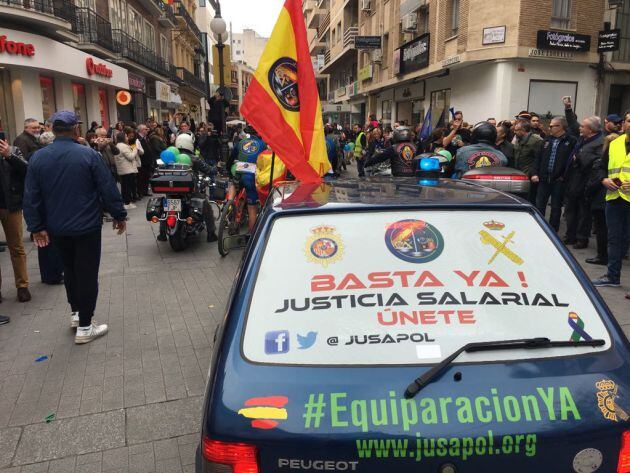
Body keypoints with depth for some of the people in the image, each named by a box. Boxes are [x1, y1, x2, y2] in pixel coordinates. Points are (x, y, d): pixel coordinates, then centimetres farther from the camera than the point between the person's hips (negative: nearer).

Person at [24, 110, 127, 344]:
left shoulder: (38, 157, -1)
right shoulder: (88, 154, -13)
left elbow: (31, 197, 0)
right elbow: (108, 189, -11)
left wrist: (36, 226, 5)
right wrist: (119, 215, -1)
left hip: (57, 228, 5)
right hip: (87, 226, -5)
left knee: (70, 269, 22)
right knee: (87, 273, 3)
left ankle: (76, 313, 36)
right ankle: (84, 327, 7)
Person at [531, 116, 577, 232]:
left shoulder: (571, 141, -6)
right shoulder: (547, 140, 11)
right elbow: (539, 158, 12)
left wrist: (564, 176, -15)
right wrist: (535, 173, 3)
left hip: (558, 180, -5)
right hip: (544, 178, 5)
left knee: (556, 208, 7)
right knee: (539, 205, 8)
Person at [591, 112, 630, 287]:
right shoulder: (614, 145, 13)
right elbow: (603, 167, 20)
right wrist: (604, 180, 0)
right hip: (614, 198, 5)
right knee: (614, 239, 13)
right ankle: (613, 276, 23)